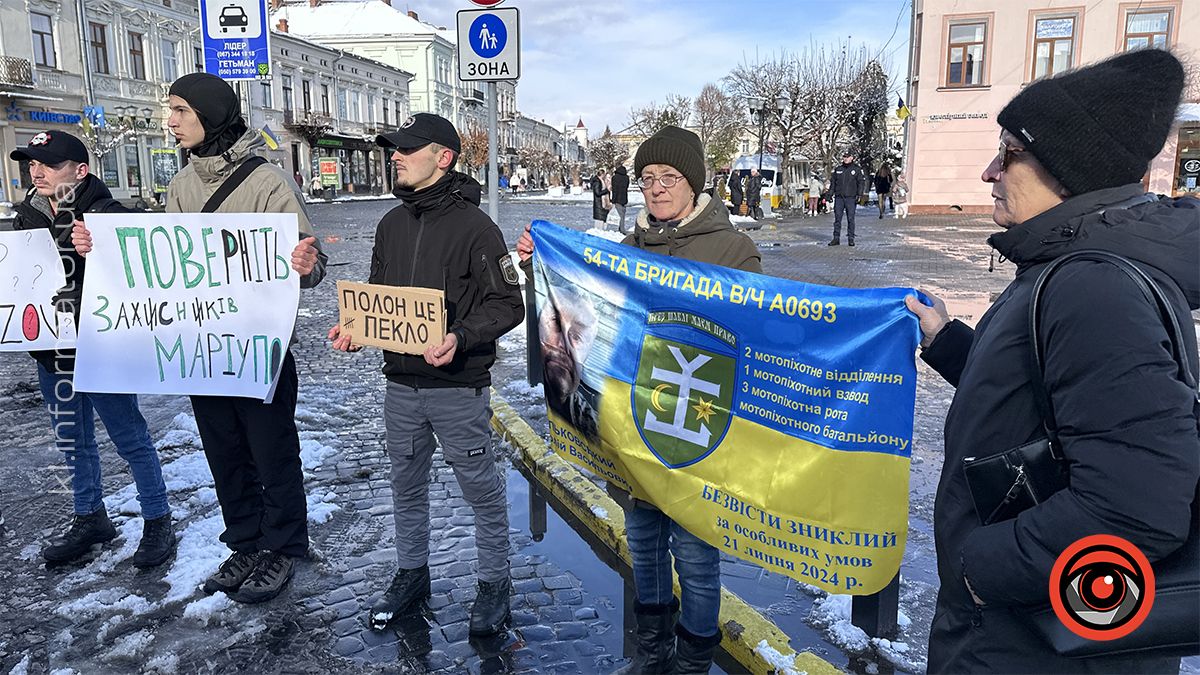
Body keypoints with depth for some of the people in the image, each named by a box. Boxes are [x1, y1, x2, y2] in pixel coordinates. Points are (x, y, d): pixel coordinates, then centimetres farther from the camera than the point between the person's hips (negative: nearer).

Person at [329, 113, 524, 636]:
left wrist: (462, 337, -27)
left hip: (458, 387, -6)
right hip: (400, 384, 7)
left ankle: (494, 583, 26)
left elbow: (508, 303, -12)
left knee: (481, 489, 7)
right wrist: (354, 328, -2)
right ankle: (412, 574, 38)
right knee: (406, 485, 19)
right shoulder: (391, 224, 8)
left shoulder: (473, 226, -11)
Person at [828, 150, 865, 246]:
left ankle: (851, 239, 5)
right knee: (837, 218, 2)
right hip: (839, 197, 3)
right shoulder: (838, 169, 12)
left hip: (851, 198, -3)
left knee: (850, 219, -1)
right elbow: (832, 182, 17)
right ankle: (836, 238, 6)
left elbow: (861, 182, 1)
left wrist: (859, 195, -8)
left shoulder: (857, 169, 3)